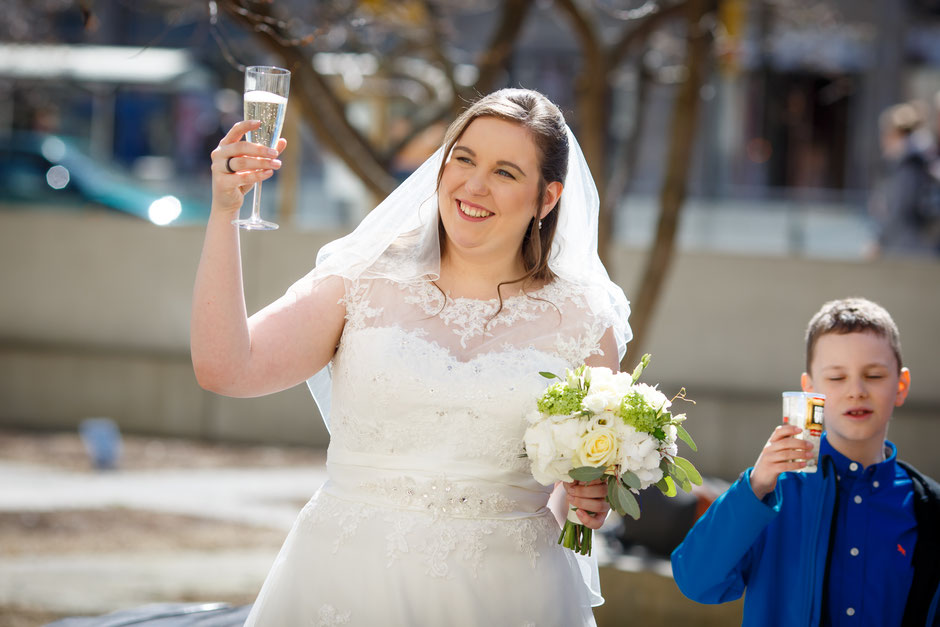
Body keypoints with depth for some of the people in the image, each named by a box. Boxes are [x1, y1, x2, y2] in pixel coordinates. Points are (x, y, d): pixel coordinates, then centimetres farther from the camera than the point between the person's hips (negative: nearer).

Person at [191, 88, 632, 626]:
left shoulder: (581, 320, 2)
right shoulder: (363, 280, 0)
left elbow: (593, 479, 13)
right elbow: (225, 368, -11)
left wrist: (587, 504, -11)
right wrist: (224, 213, -14)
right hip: (349, 581, 0)